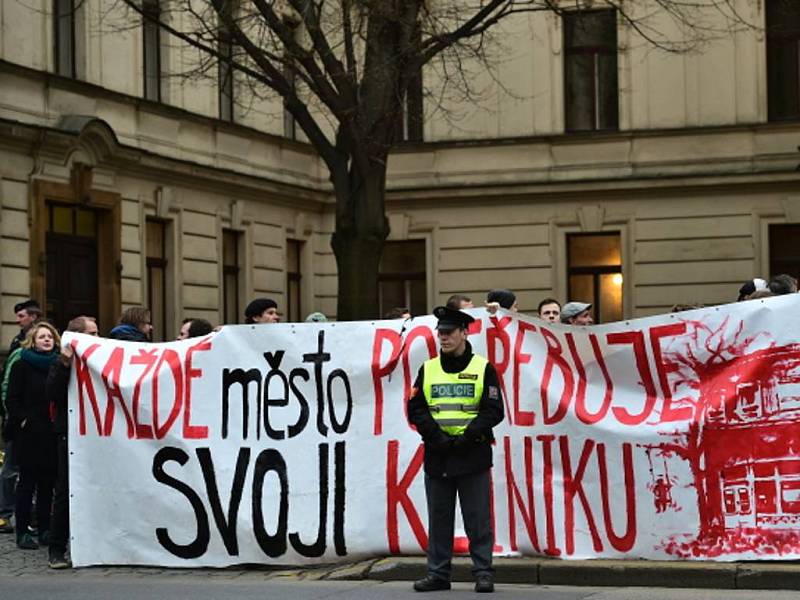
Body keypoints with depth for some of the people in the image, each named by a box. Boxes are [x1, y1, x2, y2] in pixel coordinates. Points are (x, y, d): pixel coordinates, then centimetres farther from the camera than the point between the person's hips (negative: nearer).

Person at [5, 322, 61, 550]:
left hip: (52, 432, 4)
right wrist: (23, 420, -12)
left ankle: (45, 529, 15)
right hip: (29, 433, -3)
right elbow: (12, 400, -2)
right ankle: (22, 532, 3)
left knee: (47, 481, 7)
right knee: (27, 481, -1)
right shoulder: (22, 366, 1)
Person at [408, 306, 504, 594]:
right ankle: (438, 574, 14)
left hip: (473, 455, -3)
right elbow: (416, 409, 4)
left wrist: (468, 436, -14)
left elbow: (493, 411, -4)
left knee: (478, 519, -1)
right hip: (437, 455, 3)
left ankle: (483, 573, 4)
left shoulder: (483, 369, 1)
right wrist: (436, 436, -10)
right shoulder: (428, 369, 9)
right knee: (439, 519, 8)